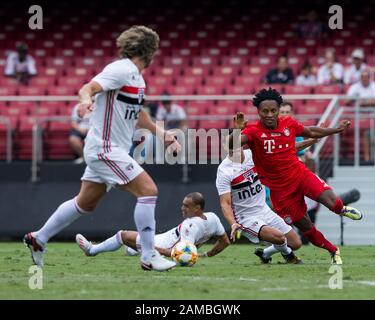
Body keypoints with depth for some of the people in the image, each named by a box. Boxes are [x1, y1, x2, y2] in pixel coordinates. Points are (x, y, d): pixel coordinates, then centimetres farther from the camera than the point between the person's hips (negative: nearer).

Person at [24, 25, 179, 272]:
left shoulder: (136, 77, 13)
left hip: (107, 150, 10)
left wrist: (161, 133, 27)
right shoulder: (121, 70, -16)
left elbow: (136, 113, 28)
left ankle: (38, 239, 29)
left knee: (86, 203, 17)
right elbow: (87, 88, -26)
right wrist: (86, 99, -48)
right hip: (105, 149, -10)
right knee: (148, 190, -15)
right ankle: (149, 256, -12)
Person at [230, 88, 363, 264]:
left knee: (330, 201, -21)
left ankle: (342, 209, 17)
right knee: (305, 226, 6)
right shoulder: (253, 131, -17)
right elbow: (233, 143, -35)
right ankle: (334, 251, 30)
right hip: (280, 188, -2)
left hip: (300, 174, 2)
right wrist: (237, 130, -55)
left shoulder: (289, 124, -3)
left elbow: (311, 132, 16)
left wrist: (337, 129, 24)